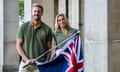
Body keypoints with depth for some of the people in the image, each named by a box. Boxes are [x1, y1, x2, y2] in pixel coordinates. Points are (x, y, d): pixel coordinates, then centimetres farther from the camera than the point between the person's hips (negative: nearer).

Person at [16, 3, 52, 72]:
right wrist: (26, 59, -8)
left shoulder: (47, 29, 4)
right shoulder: (23, 27, 4)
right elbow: (18, 45, 4)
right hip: (26, 64, 0)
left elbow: (49, 48, 6)